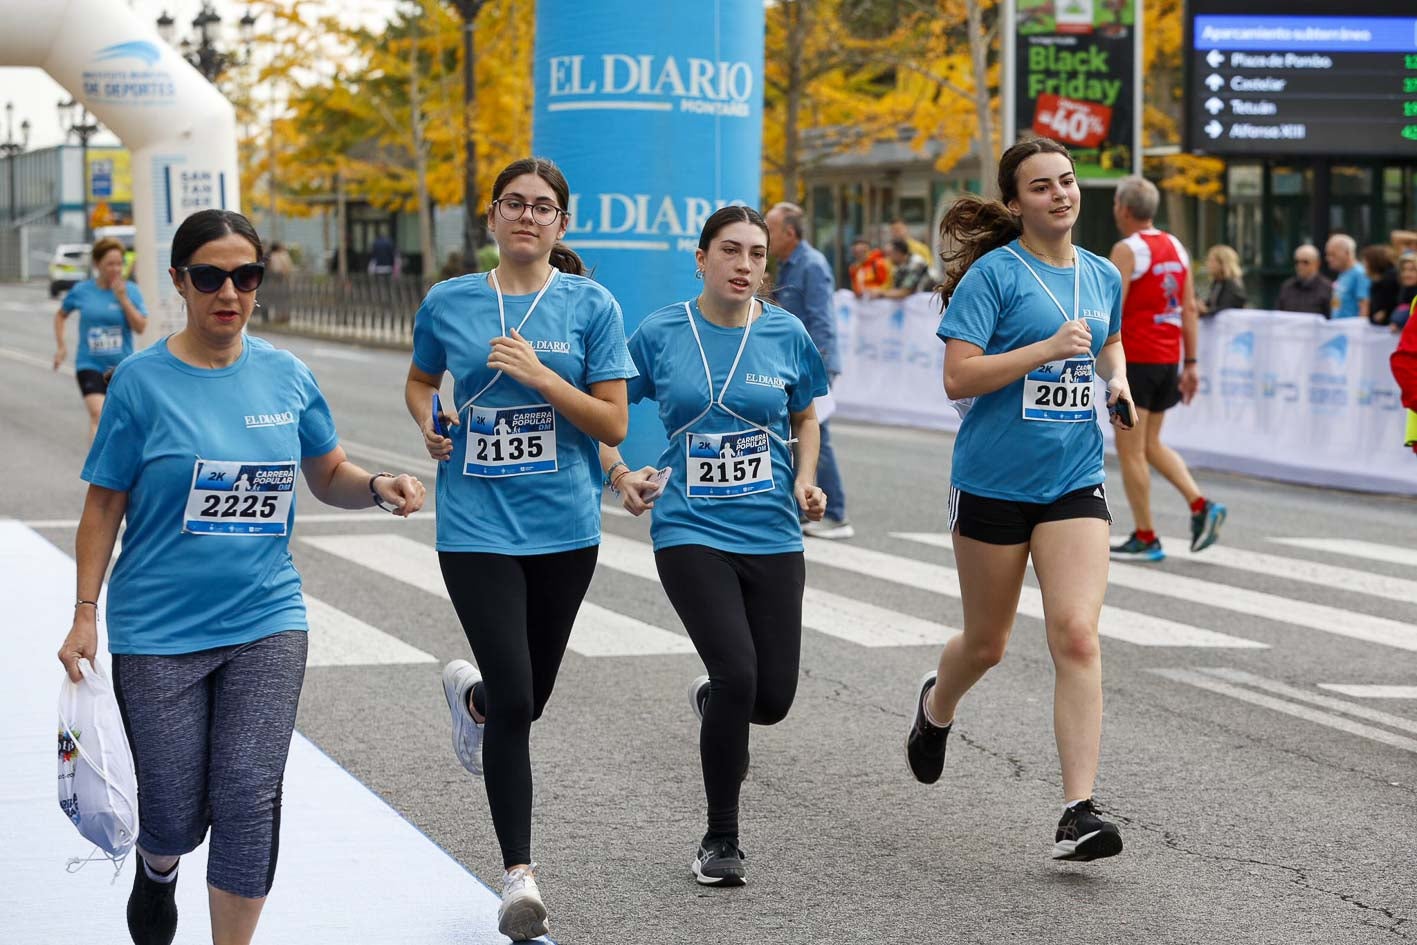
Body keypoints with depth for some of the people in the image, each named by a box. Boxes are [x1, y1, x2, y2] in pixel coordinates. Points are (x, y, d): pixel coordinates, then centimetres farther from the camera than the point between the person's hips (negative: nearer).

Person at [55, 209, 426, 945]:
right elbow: (104, 505, -2)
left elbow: (329, 476, 12)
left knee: (249, 801, -6)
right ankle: (157, 870, 43)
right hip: (158, 633, -2)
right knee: (175, 813, 6)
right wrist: (86, 614, -6)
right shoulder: (142, 381, -7)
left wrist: (378, 488, -10)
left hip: (265, 619, 2)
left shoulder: (287, 376, 2)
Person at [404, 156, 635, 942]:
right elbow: (419, 381, 20)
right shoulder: (449, 303, 2)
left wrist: (540, 375, -17)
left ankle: (469, 692, 53)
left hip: (563, 526, 1)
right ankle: (518, 876, -1)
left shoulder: (590, 306, -1)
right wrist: (429, 422, -1)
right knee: (513, 702, -11)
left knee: (530, 697, 14)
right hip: (477, 527, -1)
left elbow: (613, 423, -4)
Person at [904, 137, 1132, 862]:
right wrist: (1047, 348, -24)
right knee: (987, 643, 13)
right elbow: (957, 377, -16)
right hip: (993, 482, -3)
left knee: (1076, 637, -14)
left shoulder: (1103, 277, 8)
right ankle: (936, 707, 49)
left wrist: (1118, 380, 9)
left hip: (1074, 482, 3)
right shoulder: (993, 273, -9)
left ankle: (1078, 814, -15)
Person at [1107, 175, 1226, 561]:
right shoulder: (1176, 247, 11)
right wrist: (1190, 363, 12)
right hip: (1168, 359, 8)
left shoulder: (1126, 250, -11)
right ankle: (1201, 505, 2)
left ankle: (1145, 539, 3)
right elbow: (1189, 308, 10)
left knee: (1131, 451, 1)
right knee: (1150, 445, 18)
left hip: (1135, 359, -8)